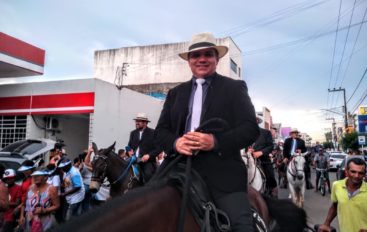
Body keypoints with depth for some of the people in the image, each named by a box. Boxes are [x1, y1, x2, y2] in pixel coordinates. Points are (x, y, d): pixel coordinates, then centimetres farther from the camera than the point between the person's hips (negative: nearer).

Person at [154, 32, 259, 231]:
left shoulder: (235, 88, 8)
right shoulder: (175, 93, 19)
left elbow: (251, 129, -1)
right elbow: (160, 131, 14)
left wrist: (216, 141, -18)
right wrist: (175, 142, -10)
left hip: (222, 171, -3)